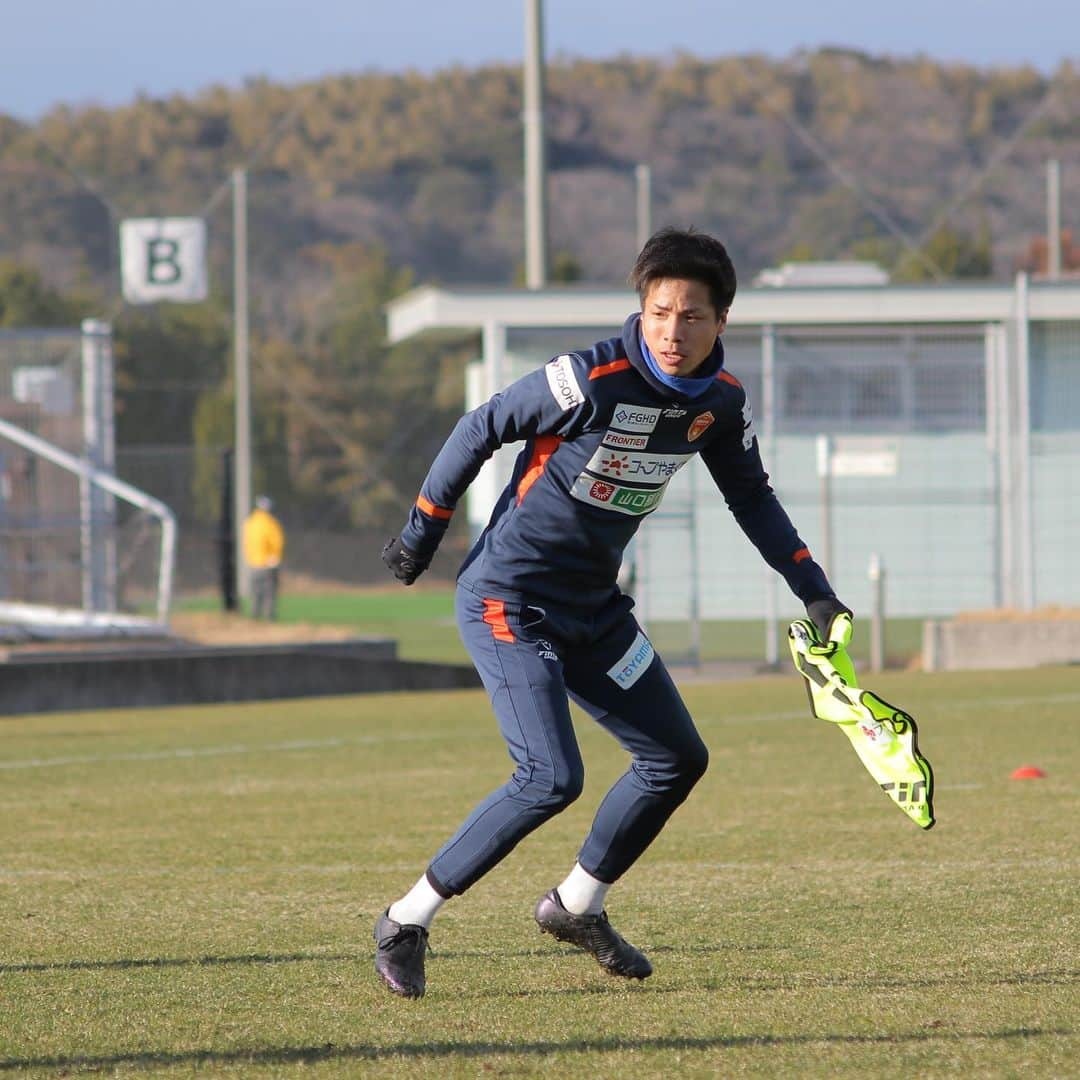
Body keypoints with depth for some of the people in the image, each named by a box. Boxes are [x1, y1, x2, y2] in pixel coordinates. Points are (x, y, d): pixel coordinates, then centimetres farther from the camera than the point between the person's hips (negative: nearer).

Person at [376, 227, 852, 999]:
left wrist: (814, 590, 8)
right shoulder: (591, 381, -23)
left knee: (678, 758, 11)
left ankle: (577, 905, 29)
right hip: (507, 601, -8)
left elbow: (752, 497, 14)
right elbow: (481, 430, -12)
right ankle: (407, 922, -8)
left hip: (592, 608, 8)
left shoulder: (720, 401, -3)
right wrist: (422, 532, -4)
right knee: (552, 778, -20)